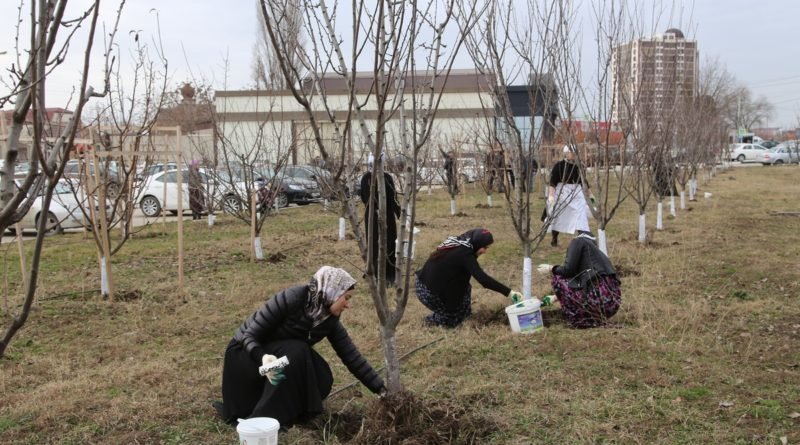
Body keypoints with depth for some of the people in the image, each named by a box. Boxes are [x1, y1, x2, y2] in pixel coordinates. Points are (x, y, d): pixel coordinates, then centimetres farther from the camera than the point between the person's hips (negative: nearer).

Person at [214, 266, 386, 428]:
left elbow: (351, 356, -5)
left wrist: (381, 390, -7)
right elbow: (249, 336, -26)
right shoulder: (291, 298, -29)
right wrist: (263, 358, -46)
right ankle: (264, 418, -20)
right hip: (246, 352, -6)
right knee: (296, 352, -32)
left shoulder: (330, 320, -10)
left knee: (322, 379, -18)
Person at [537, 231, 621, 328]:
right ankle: (597, 318, 15)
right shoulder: (595, 249, 28)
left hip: (597, 297, -7)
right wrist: (557, 296, 53)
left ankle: (577, 319, 9)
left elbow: (569, 270, -5)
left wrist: (551, 268, 17)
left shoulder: (578, 241, 8)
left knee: (558, 278, 10)